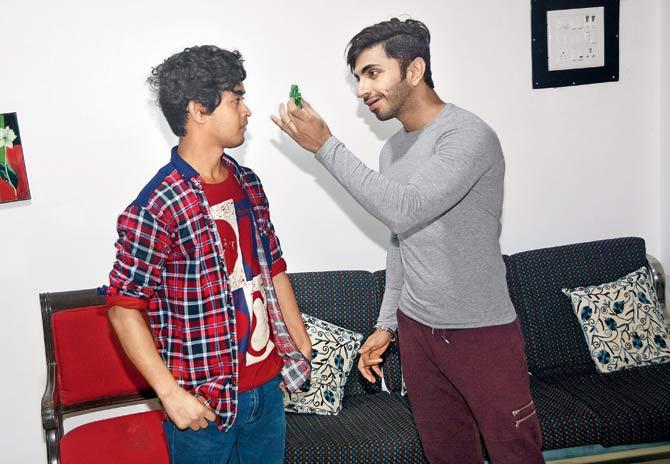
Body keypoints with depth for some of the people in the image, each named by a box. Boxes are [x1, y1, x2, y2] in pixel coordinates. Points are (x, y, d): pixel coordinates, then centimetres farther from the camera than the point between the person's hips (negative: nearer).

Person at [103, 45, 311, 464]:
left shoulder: (248, 184, 4)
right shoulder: (156, 210, -20)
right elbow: (124, 308, -16)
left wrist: (301, 344, 14)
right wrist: (171, 393, -18)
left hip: (268, 385, 7)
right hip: (206, 402, -7)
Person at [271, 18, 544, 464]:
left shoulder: (468, 136, -17)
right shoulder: (393, 150, 9)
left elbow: (405, 211, -29)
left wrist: (326, 146, -25)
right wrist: (387, 325, 15)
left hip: (483, 332, -7)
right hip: (416, 328, 7)